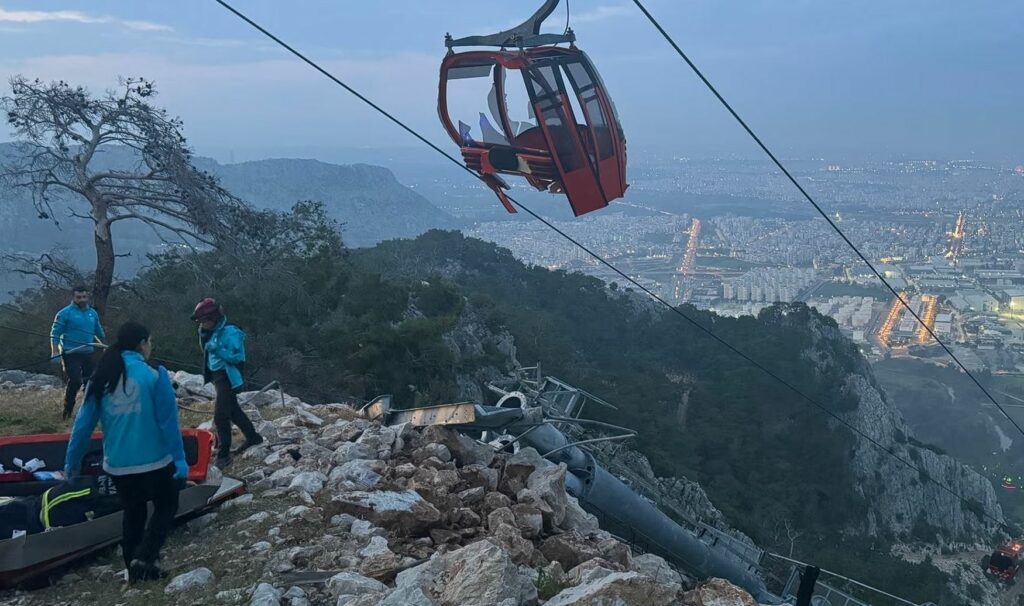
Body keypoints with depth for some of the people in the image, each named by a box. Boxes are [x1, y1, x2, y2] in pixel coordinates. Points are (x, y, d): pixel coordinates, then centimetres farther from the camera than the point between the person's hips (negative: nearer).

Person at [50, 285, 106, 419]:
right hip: (71, 354, -6)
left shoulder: (93, 313, 10)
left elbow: (99, 333, 21)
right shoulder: (65, 313, -8)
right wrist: (55, 352, -17)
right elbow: (55, 334, -9)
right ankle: (68, 411, -3)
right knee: (74, 381, -14)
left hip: (88, 353, 6)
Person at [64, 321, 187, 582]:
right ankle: (144, 557, -1)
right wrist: (179, 458, -10)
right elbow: (168, 421, -14)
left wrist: (72, 461, 12)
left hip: (117, 464, 5)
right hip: (154, 461, -5)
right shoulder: (154, 375, -14)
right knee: (166, 507, 16)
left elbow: (84, 423, 2)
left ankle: (133, 567, 28)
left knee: (133, 512, 23)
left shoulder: (101, 379, 0)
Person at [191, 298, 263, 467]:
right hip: (218, 375, 10)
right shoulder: (213, 331, 8)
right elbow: (207, 351, 15)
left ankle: (223, 455, -5)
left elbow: (237, 356, -22)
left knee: (221, 415, -11)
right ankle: (252, 437, 36)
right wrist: (203, 335, 0)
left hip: (228, 377, -10)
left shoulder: (230, 332, -18)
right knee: (233, 410, 20)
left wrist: (217, 349, -28)